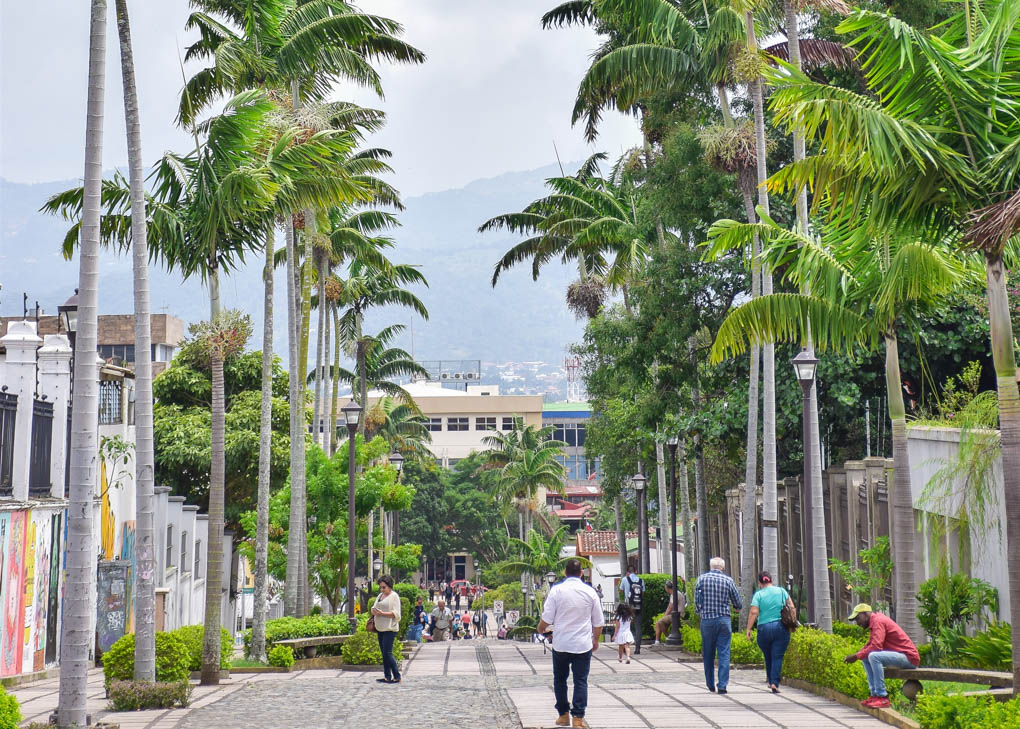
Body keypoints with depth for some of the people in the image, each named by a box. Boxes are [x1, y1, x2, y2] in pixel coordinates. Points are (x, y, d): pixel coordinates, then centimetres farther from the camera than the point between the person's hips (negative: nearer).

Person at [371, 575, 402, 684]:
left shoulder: (394, 596, -6)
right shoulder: (380, 595, 18)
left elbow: (396, 614, -13)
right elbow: (374, 608, 20)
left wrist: (382, 613, -21)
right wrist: (374, 611, -4)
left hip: (389, 629, -8)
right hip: (380, 629, 8)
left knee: (388, 653, -12)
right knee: (384, 653, 8)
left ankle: (397, 677, -6)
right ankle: (387, 677, 12)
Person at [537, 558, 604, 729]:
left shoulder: (556, 590, -6)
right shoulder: (590, 592, 0)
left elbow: (546, 619, -5)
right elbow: (598, 622, 7)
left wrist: (541, 629, 18)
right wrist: (595, 640, 24)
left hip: (561, 644, 0)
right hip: (583, 645, 0)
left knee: (560, 679, 15)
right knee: (581, 681, 3)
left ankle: (563, 715, 17)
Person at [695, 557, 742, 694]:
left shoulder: (702, 579, 0)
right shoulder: (728, 580, -1)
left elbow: (696, 600, 1)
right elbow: (737, 603, 6)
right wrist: (737, 607, 28)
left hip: (707, 620, 1)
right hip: (724, 620, -1)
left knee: (708, 654, 12)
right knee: (724, 653, 0)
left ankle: (711, 685, 19)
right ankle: (722, 685, -7)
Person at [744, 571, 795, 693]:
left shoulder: (758, 594, 0)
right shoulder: (781, 591, 7)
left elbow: (753, 612, -10)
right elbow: (792, 607, 6)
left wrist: (748, 629, -7)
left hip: (764, 629, -1)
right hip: (781, 628, 1)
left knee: (768, 657, 15)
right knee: (777, 657, -2)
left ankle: (770, 681, 22)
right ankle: (774, 683, -12)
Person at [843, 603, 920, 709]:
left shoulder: (878, 621, -14)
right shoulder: (874, 621, 16)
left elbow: (876, 647, -25)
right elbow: (869, 646, 17)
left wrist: (857, 656, -16)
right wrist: (855, 655, 1)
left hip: (909, 657, -10)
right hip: (901, 656, 10)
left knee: (873, 656, -28)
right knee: (866, 658, 11)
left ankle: (882, 697, -24)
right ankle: (874, 694, 4)